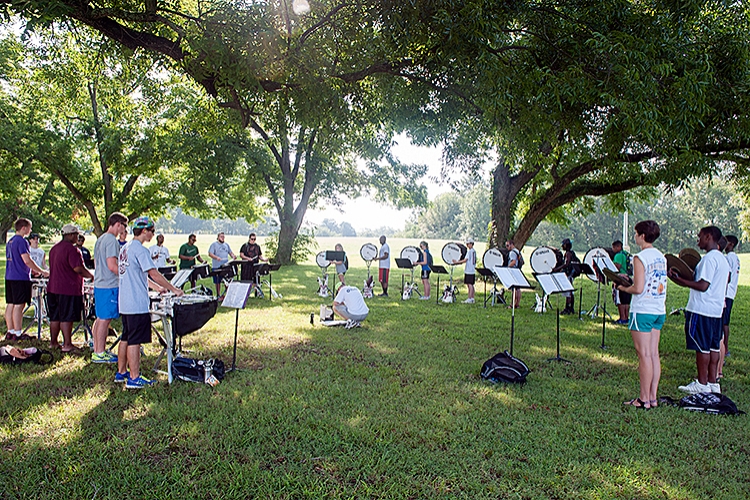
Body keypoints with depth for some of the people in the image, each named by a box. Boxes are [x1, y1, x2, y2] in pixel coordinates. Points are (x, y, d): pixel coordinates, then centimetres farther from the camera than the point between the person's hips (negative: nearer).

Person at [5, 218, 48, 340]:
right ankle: (17, 333, -2)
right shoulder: (22, 241, -13)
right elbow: (27, 260, -19)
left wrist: (31, 270, 22)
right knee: (19, 306, -5)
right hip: (20, 278, -9)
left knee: (10, 305, 11)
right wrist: (42, 272, -12)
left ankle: (10, 332, 17)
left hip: (9, 277, 9)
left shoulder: (10, 241, 16)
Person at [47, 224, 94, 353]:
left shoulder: (54, 248, 15)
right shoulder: (72, 249, -16)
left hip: (53, 288, 9)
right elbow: (78, 268, -23)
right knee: (67, 318, -4)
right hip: (69, 289, -9)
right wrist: (91, 276, -9)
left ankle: (53, 342, 23)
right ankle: (67, 344, 0)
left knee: (55, 317, 15)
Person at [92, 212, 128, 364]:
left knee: (100, 318, 14)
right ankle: (100, 354, 1)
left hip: (98, 284, 10)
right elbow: (112, 265, -20)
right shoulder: (111, 240, -15)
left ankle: (97, 350, 21)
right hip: (109, 286, -10)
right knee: (105, 319, -4)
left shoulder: (100, 239, 16)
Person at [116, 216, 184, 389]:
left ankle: (121, 372, 26)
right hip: (137, 304, -10)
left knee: (126, 338, 17)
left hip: (125, 303, 10)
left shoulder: (125, 248, 15)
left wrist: (158, 288, 22)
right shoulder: (140, 250, -15)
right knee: (135, 341, -5)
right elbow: (154, 274, -20)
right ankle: (134, 378, 0)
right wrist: (174, 289, -14)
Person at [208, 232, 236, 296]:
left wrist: (233, 256, -3)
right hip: (217, 266, -4)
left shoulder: (226, 244, 16)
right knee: (217, 281, 4)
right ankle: (218, 295, 13)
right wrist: (216, 257, -26)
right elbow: (210, 254, -9)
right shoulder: (214, 244, 0)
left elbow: (230, 252, 19)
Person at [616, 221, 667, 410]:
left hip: (642, 311, -8)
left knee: (644, 355, -3)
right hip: (659, 311, 8)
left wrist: (623, 288, -1)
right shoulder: (661, 257, 11)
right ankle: (653, 397, 15)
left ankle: (644, 399, 3)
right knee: (654, 354, 10)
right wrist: (630, 279, 19)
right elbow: (652, 282, 15)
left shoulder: (640, 257, -14)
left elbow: (638, 288, -19)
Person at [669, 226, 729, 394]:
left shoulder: (709, 258, -17)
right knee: (713, 347, 12)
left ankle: (702, 384, 5)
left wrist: (679, 279, -17)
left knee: (702, 347, -2)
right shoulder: (722, 259, 15)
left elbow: (703, 286, -22)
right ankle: (712, 383, 17)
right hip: (717, 309, 10)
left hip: (701, 309, -10)